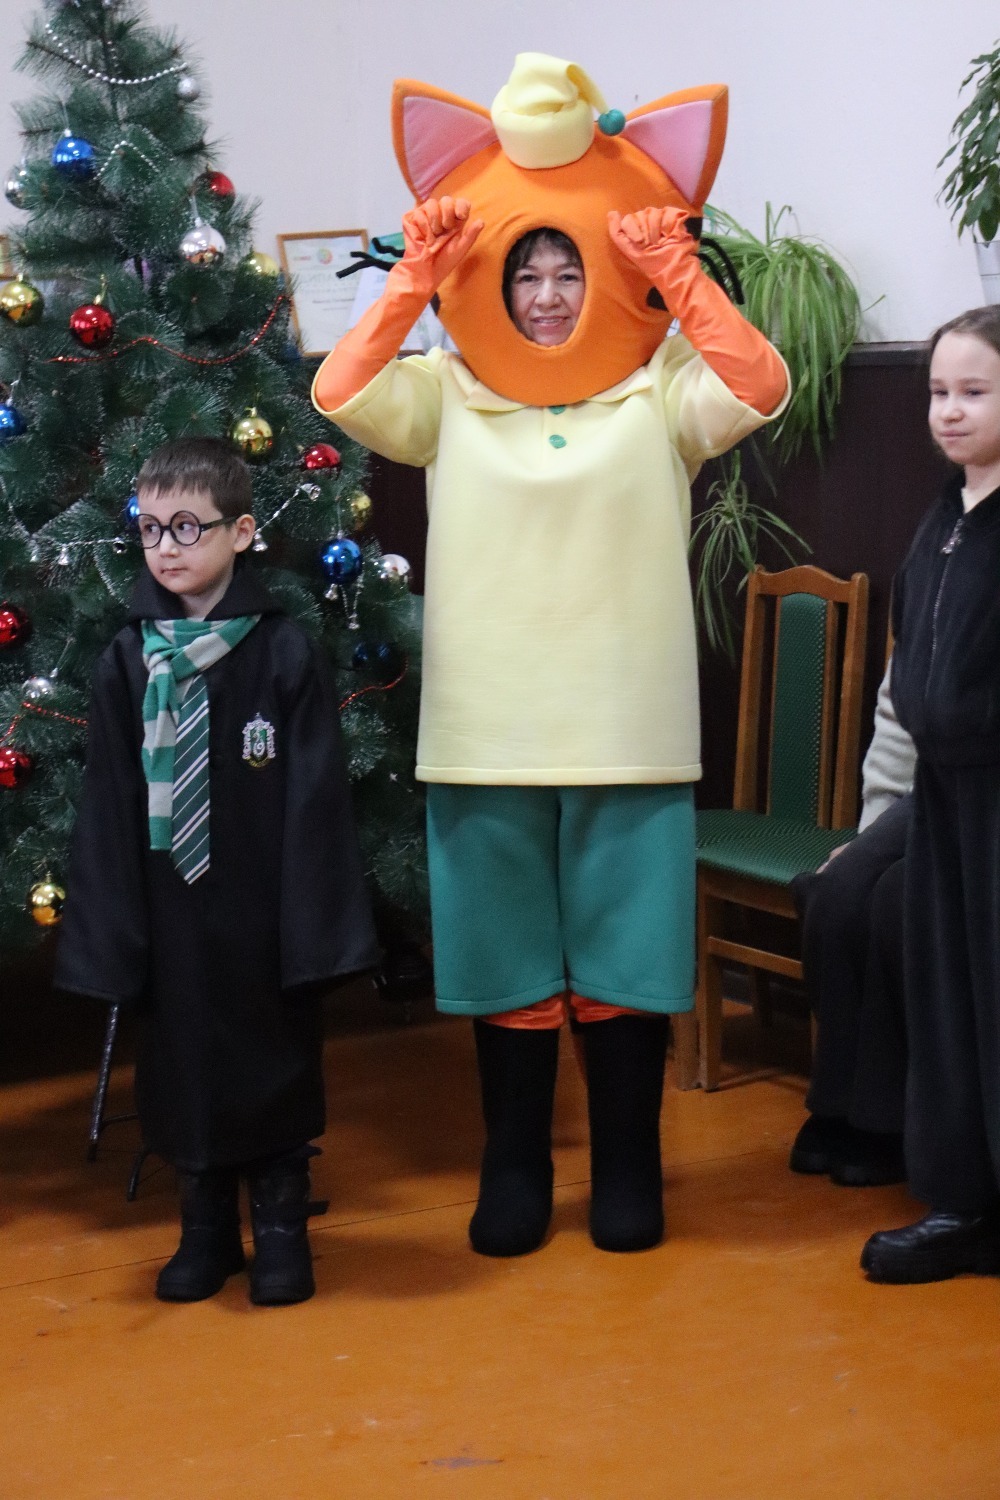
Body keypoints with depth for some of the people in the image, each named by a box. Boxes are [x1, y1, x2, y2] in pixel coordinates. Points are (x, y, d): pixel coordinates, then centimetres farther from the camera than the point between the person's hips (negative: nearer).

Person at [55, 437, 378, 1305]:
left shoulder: (283, 653, -5)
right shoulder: (127, 662, 2)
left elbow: (317, 800, -7)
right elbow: (108, 808, 1)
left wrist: (318, 925, -11)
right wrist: (108, 931, -3)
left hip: (263, 910, -2)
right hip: (170, 911, 2)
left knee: (274, 1062, 7)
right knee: (183, 1064, 10)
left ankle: (281, 1230, 22)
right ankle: (205, 1231, 26)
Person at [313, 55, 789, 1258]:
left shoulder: (660, 394, 1)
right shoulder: (447, 398, 4)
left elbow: (759, 387, -15)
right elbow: (338, 394, -10)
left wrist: (680, 275, -19)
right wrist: (413, 281, -15)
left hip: (627, 731, -1)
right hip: (486, 732, 1)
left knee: (624, 953, 7)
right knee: (504, 955, 10)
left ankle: (626, 1167, 22)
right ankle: (514, 1168, 23)